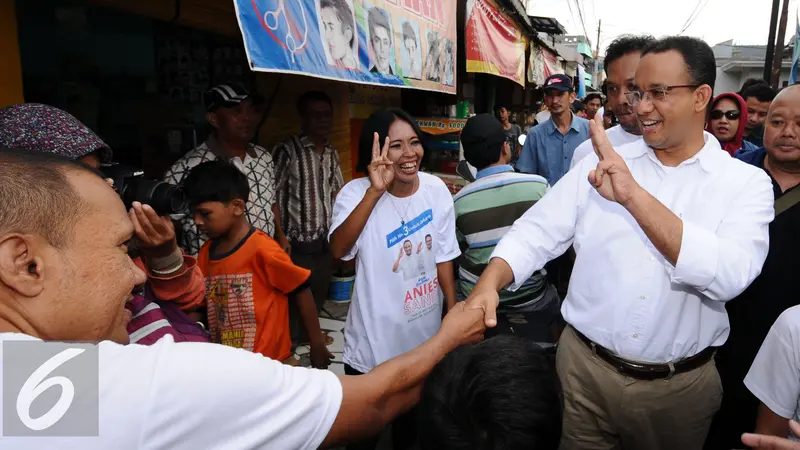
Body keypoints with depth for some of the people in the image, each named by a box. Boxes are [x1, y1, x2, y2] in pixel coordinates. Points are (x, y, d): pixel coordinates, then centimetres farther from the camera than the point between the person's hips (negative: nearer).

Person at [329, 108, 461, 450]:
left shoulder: (435, 189, -7)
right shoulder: (357, 193, -18)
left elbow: (443, 256, 1)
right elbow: (338, 251, -36)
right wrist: (375, 191, -41)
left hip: (425, 335, 3)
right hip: (373, 343, -3)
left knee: (414, 414, 25)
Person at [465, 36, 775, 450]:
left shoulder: (746, 183, -6)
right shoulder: (601, 163, -2)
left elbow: (729, 276, -23)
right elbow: (536, 233, -8)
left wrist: (633, 195, -30)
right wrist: (488, 283, -27)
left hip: (680, 384, 0)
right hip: (584, 367, 1)